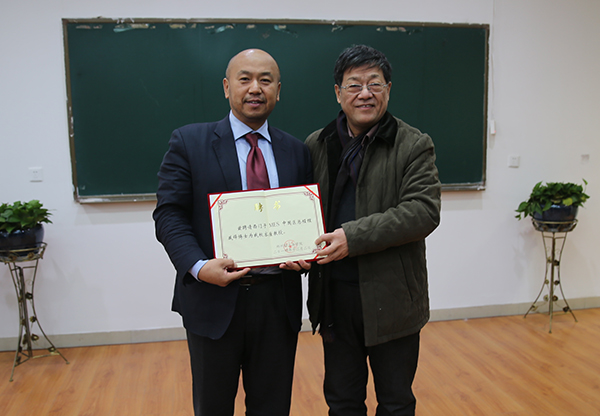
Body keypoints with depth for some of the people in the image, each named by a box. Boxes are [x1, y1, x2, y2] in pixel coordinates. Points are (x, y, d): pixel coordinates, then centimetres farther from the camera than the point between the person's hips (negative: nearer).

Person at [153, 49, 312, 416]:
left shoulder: (296, 151, 7)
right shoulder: (189, 142, -2)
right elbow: (169, 215, -6)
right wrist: (198, 267, -21)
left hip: (278, 302, 3)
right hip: (214, 300, -2)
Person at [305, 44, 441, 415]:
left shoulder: (414, 145, -5)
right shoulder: (316, 145, 6)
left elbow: (424, 211, -17)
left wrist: (354, 236, -24)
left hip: (392, 298, -3)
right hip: (334, 296, 3)